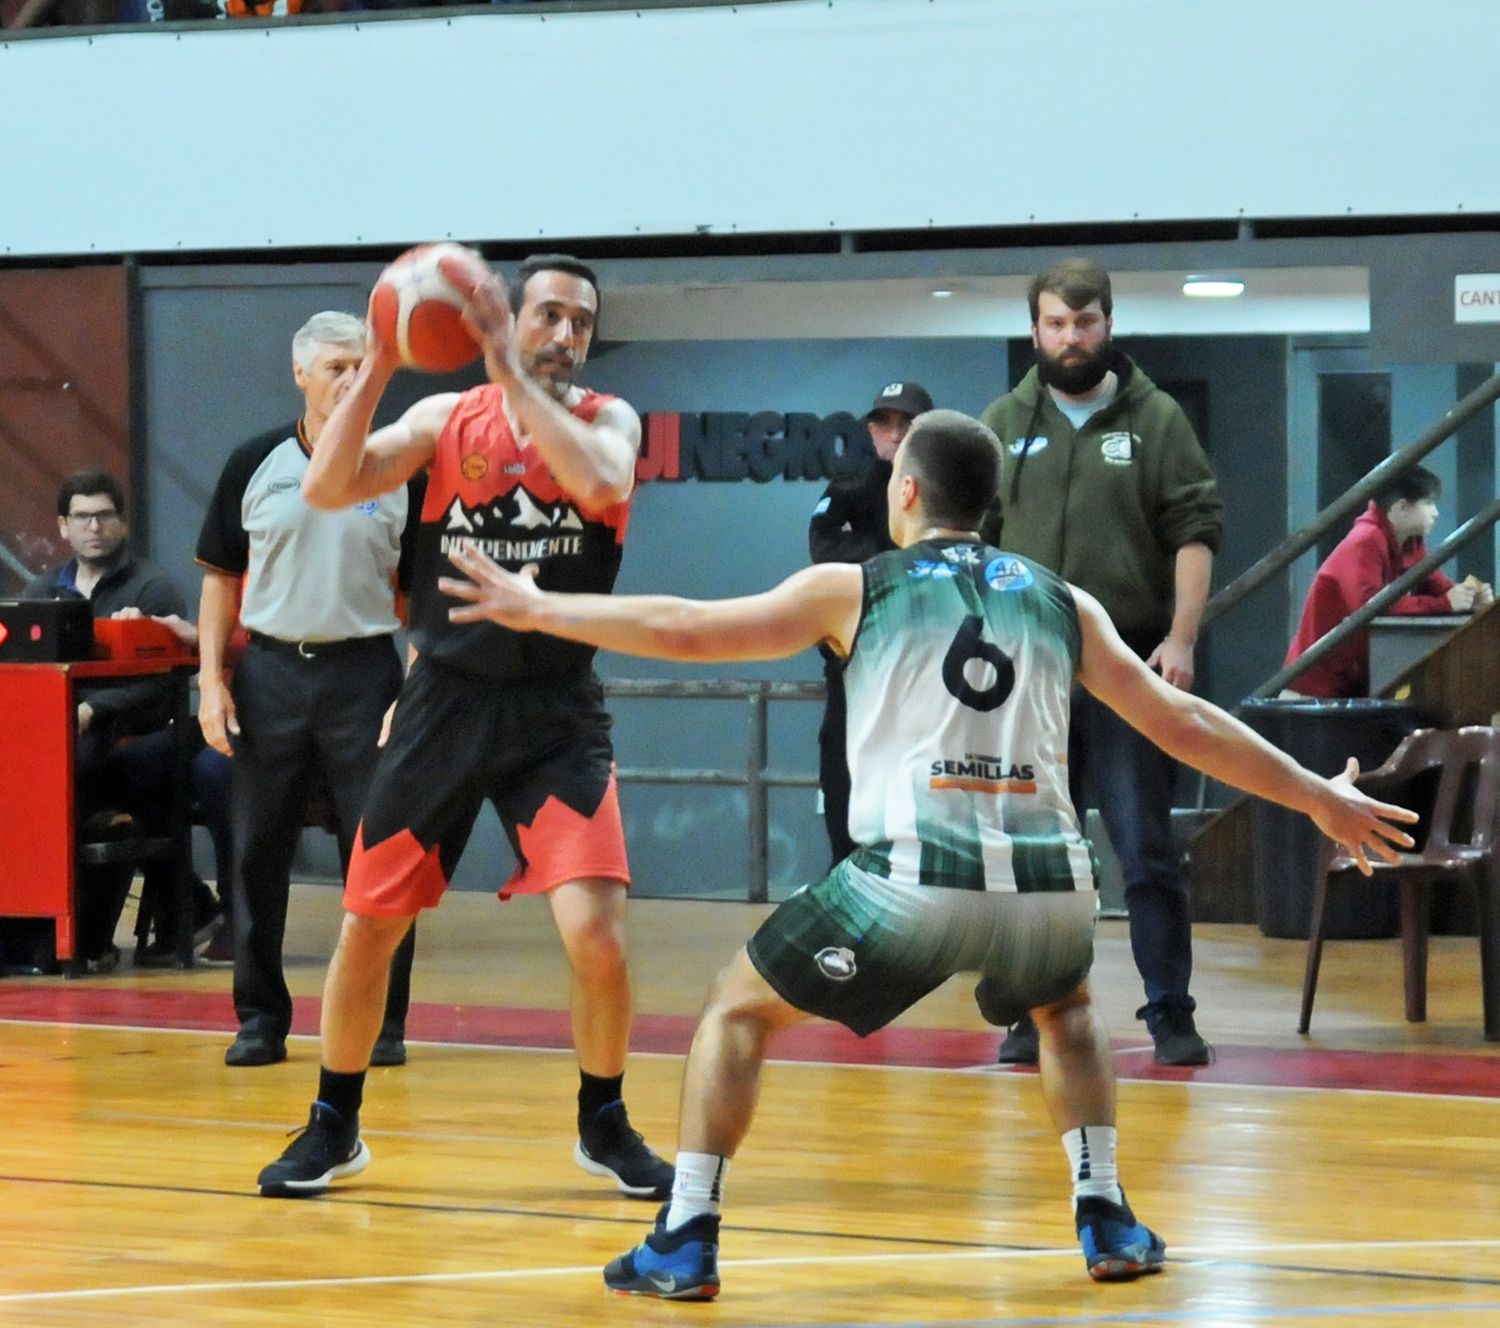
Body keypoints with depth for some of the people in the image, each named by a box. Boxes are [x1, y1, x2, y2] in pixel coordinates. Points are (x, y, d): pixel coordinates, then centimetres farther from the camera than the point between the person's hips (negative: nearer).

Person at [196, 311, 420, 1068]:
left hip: (363, 670, -1)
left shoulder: (397, 474, 2)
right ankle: (260, 1018, 12)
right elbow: (221, 577, 8)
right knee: (258, 853, 4)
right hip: (269, 669, 1)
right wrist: (212, 677, 0)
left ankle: (381, 1020, 6)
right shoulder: (255, 466, 4)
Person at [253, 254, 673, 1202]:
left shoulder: (606, 419, -1)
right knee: (368, 925, 5)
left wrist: (512, 372, -26)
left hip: (558, 710, -1)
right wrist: (379, 364, -20)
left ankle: (604, 1126, 9)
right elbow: (328, 488, -10)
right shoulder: (447, 419, 1)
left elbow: (601, 482, -25)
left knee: (595, 929, -14)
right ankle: (335, 1129, 24)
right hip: (448, 698, 2)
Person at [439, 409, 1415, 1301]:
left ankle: (685, 1243, 9)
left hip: (913, 879, -3)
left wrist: (539, 611, 23)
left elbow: (685, 630, 10)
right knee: (1067, 1009, 37)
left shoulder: (855, 591, 11)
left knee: (739, 1010, 19)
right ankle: (1107, 1219, 24)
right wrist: (1319, 798, 30)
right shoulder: (1062, 603, 18)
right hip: (1047, 883, 3)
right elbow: (1183, 725, 20)